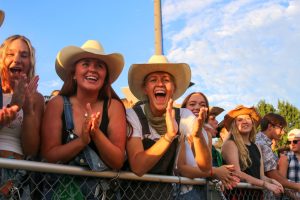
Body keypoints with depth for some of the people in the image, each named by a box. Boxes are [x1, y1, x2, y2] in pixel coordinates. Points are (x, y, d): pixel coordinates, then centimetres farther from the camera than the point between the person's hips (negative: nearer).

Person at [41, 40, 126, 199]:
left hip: (101, 187, 1)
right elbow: (48, 156, -5)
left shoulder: (113, 106, -3)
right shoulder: (57, 104, -3)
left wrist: (96, 133, -19)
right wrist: (82, 140, -19)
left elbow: (118, 162, -5)